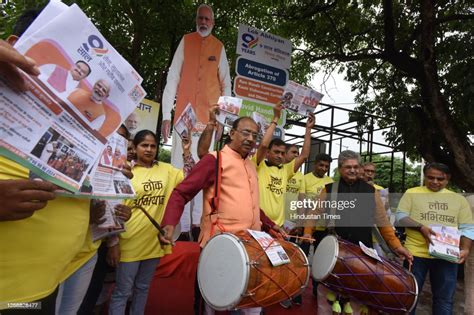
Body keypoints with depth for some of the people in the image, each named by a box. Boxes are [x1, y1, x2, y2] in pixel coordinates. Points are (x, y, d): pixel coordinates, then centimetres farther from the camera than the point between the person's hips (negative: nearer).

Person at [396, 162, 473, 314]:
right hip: (416, 253, -2)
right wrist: (421, 227, -19)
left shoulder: (459, 199, 11)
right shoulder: (412, 193, 2)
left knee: (444, 298, 12)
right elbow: (400, 216, -3)